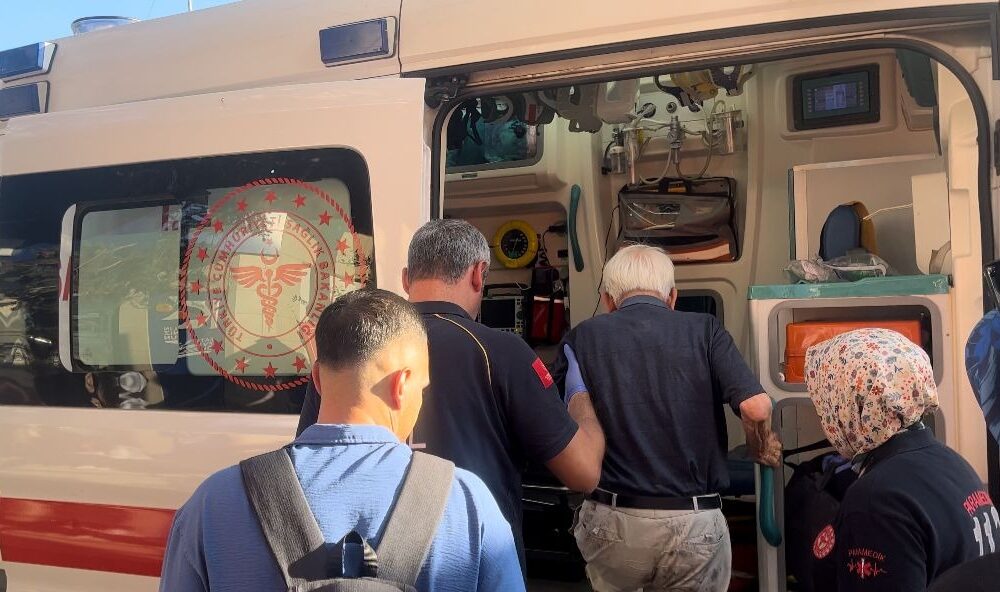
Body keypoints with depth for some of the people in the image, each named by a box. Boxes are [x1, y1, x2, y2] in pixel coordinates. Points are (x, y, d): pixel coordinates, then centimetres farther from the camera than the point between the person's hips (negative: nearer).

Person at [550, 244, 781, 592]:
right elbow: (757, 407, -10)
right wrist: (761, 452, 10)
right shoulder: (703, 329, 1)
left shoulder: (582, 338, 1)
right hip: (695, 524, 0)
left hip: (612, 523, 0)